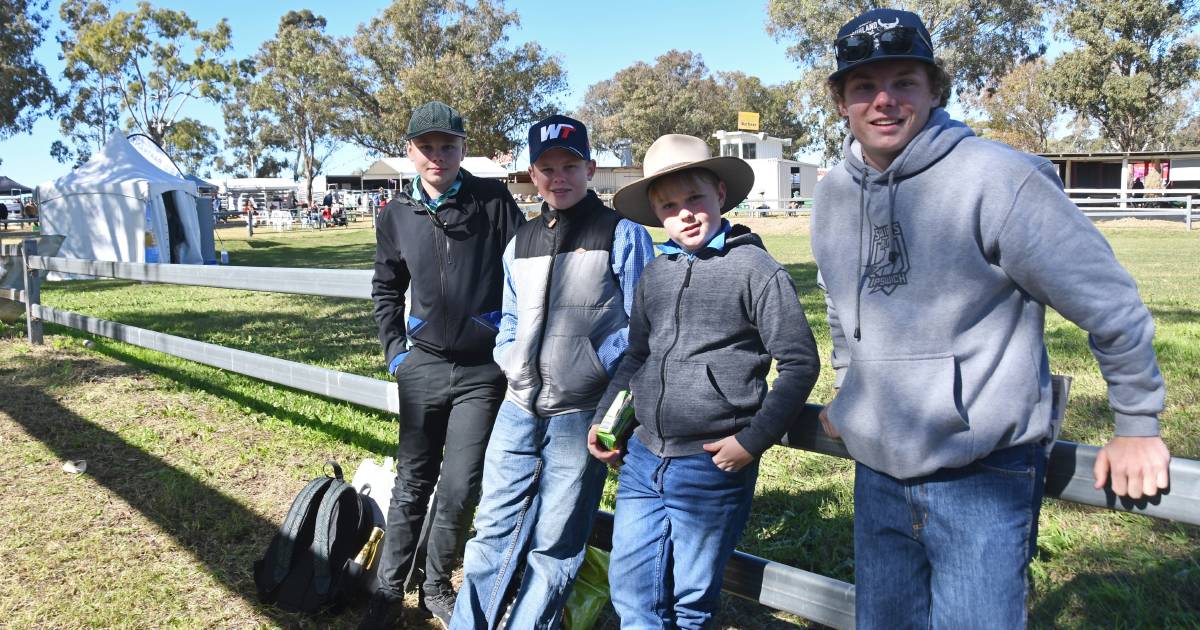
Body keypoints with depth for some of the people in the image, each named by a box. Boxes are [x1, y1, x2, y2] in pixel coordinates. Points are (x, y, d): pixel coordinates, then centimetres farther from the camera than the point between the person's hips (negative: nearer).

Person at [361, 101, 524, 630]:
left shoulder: (493, 200, -6)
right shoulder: (396, 215, 5)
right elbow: (386, 288, 18)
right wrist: (395, 350, 10)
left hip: (483, 370, -2)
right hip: (422, 367, 3)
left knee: (459, 488, -1)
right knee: (412, 483, 11)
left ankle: (437, 587, 23)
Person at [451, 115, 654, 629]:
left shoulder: (622, 234, -4)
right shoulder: (520, 243, 13)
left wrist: (594, 368, -16)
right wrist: (510, 361, 4)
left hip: (581, 415, -5)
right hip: (518, 409, 5)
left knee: (552, 549, 7)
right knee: (492, 532, 13)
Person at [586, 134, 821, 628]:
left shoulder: (755, 268, -9)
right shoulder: (655, 273, 8)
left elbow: (799, 364, -9)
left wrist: (752, 442, -14)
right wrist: (604, 418, 10)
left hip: (711, 468, -5)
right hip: (642, 459, 5)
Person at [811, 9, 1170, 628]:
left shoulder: (997, 177, -16)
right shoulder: (833, 193, 3)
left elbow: (1110, 302, -9)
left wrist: (1138, 426, -1)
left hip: (986, 482, -5)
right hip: (877, 474, 6)